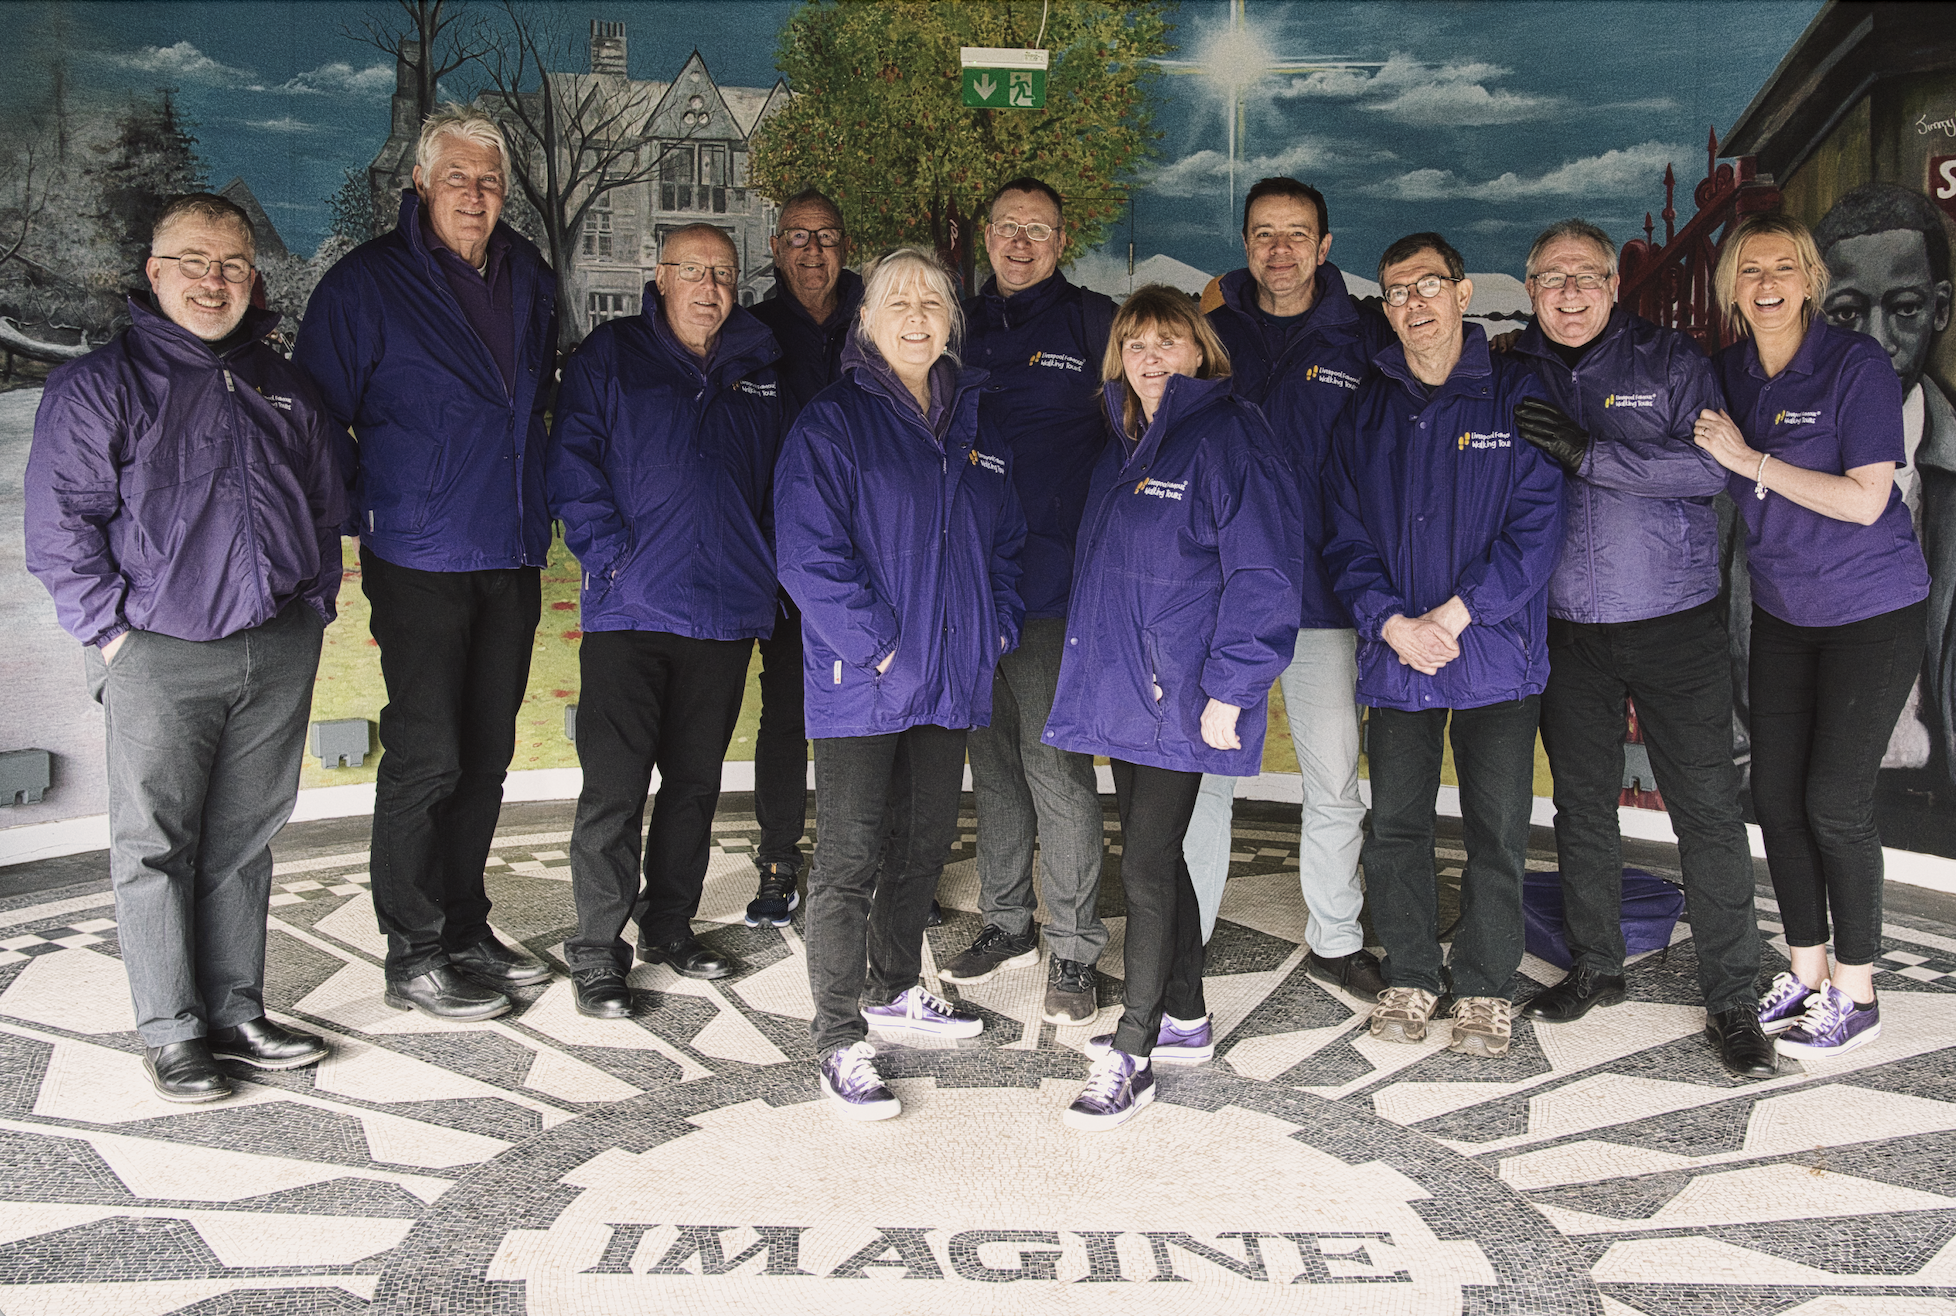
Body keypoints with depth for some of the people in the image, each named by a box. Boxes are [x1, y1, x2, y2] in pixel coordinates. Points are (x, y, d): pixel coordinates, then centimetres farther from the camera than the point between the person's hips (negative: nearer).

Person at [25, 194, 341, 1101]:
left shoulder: (283, 389, 15)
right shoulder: (98, 386, 0)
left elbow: (327, 506, 21)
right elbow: (61, 523, -4)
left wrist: (313, 607, 11)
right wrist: (111, 630, -10)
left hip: (279, 653, 4)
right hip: (157, 656, -4)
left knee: (244, 841, 11)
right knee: (155, 846, 2)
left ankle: (236, 1012, 21)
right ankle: (172, 1033, 12)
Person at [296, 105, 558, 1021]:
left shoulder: (531, 281, 12)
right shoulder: (367, 283, -5)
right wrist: (366, 516, -7)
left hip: (513, 557, 6)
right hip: (420, 562, -6)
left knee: (485, 755, 12)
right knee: (425, 756, -4)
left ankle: (465, 930, 25)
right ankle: (413, 955, 8)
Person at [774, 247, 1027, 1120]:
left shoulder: (972, 428, 14)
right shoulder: (832, 424, -6)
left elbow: (1004, 542, 20)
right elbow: (808, 553, -15)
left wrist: (996, 627, 5)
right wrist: (877, 646, -19)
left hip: (951, 679, 7)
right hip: (862, 682, -6)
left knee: (924, 842, 16)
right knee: (850, 857, -3)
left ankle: (895, 989, 34)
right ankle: (839, 1040, 5)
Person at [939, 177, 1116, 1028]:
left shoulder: (1093, 321, 1)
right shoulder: (959, 323, 13)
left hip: (1054, 582, -5)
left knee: (1056, 764, -5)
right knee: (992, 760, 13)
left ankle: (1072, 950, 7)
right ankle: (1006, 924, 27)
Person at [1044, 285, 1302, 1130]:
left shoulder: (1228, 439, -11)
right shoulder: (1124, 447, 15)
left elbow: (1262, 574, -16)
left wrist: (1230, 689, -19)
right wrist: (1095, 660, 17)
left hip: (1181, 698, -8)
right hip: (1120, 689, 8)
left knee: (1146, 866, -5)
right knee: (1153, 856, 16)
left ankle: (1132, 1058, 6)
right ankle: (1184, 1016, 31)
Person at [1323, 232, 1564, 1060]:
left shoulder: (1517, 395, -1)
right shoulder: (1365, 411, 9)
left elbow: (1537, 524, -8)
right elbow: (1346, 535, 5)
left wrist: (1453, 616, -14)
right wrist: (1392, 622, -10)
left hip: (1496, 651, -2)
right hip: (1394, 652, 3)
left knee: (1497, 831, 4)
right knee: (1395, 825, 7)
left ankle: (1483, 986, 20)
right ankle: (1411, 975, 24)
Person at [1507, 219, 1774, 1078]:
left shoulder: (1670, 361, -1)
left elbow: (1710, 465, -14)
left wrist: (1591, 454, -20)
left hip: (1673, 624, -3)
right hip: (1565, 629, 3)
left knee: (1707, 807, -1)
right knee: (1581, 802, 13)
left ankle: (1731, 998, 10)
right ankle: (1596, 967, 29)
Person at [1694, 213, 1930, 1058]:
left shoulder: (1856, 364, -14)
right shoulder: (1728, 371, 2)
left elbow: (1865, 500, -20)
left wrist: (1750, 459, -22)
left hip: (1872, 611, -6)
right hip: (1781, 614, 6)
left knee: (1835, 802, -4)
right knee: (1775, 796, 7)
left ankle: (1856, 995, 12)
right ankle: (1807, 973, 22)